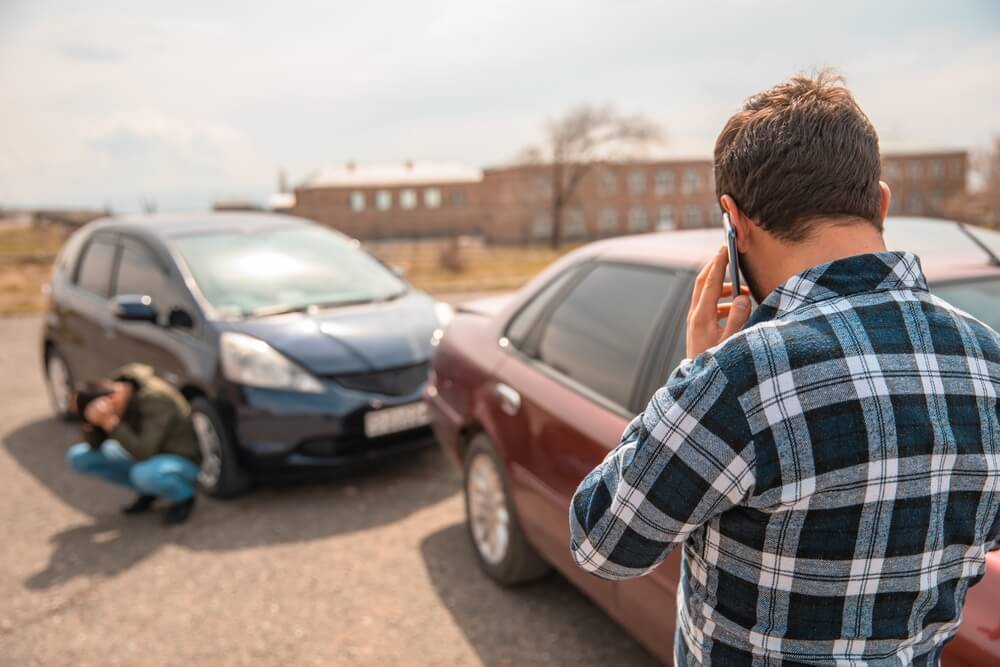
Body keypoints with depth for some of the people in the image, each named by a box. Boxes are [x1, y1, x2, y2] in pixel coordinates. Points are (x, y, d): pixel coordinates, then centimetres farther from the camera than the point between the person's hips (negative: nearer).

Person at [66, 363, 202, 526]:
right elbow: (94, 445, -3)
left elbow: (144, 453, -34)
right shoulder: (113, 392, -8)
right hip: (145, 455, 8)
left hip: (181, 460, -8)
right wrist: (91, 421, -23)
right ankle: (148, 490, 8)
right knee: (78, 456, -3)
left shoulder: (156, 398, -30)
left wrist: (110, 423, -39)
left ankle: (183, 496, -7)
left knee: (145, 474, -40)